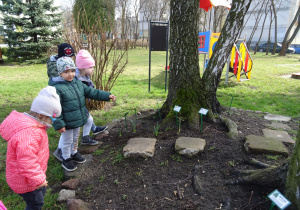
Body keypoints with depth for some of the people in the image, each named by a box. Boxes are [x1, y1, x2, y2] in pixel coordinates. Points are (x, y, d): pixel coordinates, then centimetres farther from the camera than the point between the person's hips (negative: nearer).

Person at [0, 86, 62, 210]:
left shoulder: (27, 123, 0)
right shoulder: (28, 133, -36)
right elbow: (27, 161, -36)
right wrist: (37, 179, -26)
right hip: (25, 181, -10)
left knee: (41, 192, 27)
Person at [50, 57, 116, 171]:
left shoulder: (78, 83, 1)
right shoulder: (57, 88, -21)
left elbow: (91, 92, 3)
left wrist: (107, 95, -5)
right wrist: (59, 124, -22)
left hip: (78, 119, 7)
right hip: (67, 123, -7)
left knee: (75, 138, 26)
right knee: (67, 141, 12)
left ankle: (74, 153, 49)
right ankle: (66, 159, 34)